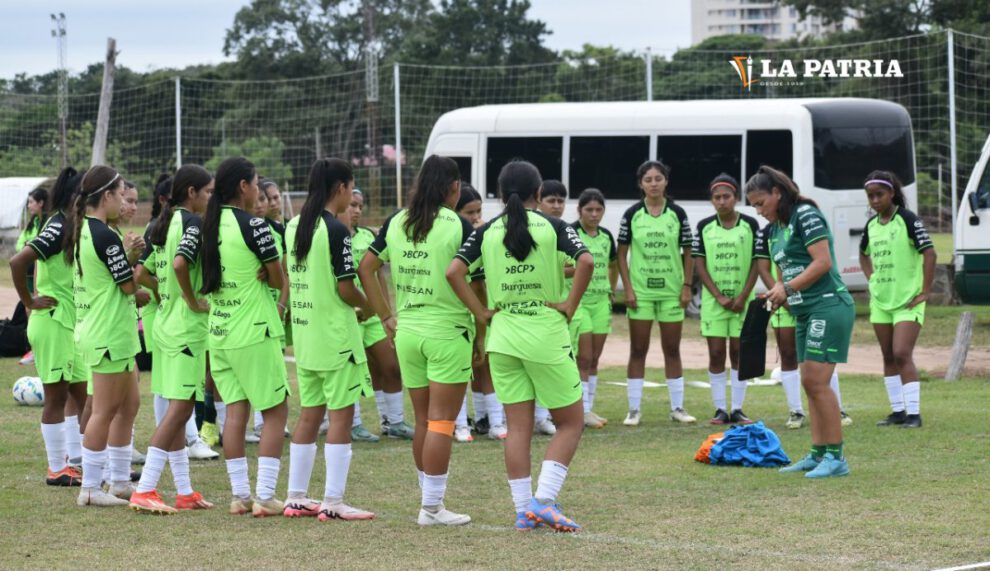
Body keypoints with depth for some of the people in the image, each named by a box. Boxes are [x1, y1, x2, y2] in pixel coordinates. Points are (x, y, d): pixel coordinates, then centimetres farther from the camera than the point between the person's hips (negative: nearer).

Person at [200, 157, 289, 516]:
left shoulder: (209, 225, 6)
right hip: (254, 332, -7)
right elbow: (280, 279, -11)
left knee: (236, 410, 10)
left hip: (219, 331, 7)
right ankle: (264, 497, -5)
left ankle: (240, 494, 10)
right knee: (276, 411, 1)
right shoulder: (253, 225, -14)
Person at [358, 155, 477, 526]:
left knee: (423, 421, 14)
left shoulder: (396, 223, 5)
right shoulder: (458, 227, -11)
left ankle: (431, 500, 21)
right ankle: (432, 507, 0)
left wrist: (387, 317, 11)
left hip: (406, 330, 5)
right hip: (447, 330, -5)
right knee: (441, 422, -1)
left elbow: (365, 268, 8)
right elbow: (475, 283, -14)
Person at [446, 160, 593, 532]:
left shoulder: (486, 232, 4)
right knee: (570, 422, 7)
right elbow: (585, 261, -19)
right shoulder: (553, 227, -4)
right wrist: (570, 305, -9)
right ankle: (544, 500, -7)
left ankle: (524, 510, 6)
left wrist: (481, 312, -1)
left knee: (518, 427, 8)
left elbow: (454, 271, -7)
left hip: (503, 337, 3)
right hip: (547, 335, -3)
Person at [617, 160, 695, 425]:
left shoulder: (677, 214, 2)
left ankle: (677, 407, 14)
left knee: (672, 350, 7)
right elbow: (622, 253, 1)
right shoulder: (632, 214, -1)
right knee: (638, 350, 2)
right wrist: (628, 288, -6)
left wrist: (687, 286, -2)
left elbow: (688, 253, 6)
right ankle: (633, 409, 6)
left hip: (672, 291, 1)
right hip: (640, 292, -1)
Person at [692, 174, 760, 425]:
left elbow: (756, 263, -1)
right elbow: (700, 265, 1)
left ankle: (737, 409, 6)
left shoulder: (750, 225, 0)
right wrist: (719, 296, -8)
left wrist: (743, 296, -9)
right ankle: (720, 409, 4)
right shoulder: (704, 227, 2)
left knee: (738, 352, 2)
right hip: (713, 299, 1)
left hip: (742, 299, -1)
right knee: (716, 354, 0)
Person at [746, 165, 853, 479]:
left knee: (817, 382, -13)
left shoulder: (806, 215, -11)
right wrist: (777, 291, 2)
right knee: (809, 383, 8)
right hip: (805, 312, 10)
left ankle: (836, 457, -10)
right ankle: (818, 454, 12)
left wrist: (788, 288, -15)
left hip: (828, 307, -10)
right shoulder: (775, 228, 17)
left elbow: (823, 263, -18)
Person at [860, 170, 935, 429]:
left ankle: (913, 413, -12)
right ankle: (897, 411, 16)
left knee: (902, 354, -15)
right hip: (880, 301, 7)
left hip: (907, 301, -7)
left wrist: (925, 292, -17)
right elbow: (864, 254, 27)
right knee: (888, 357, 9)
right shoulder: (871, 225, 8)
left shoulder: (908, 220, -12)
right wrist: (871, 279, 13)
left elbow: (929, 254, -16)